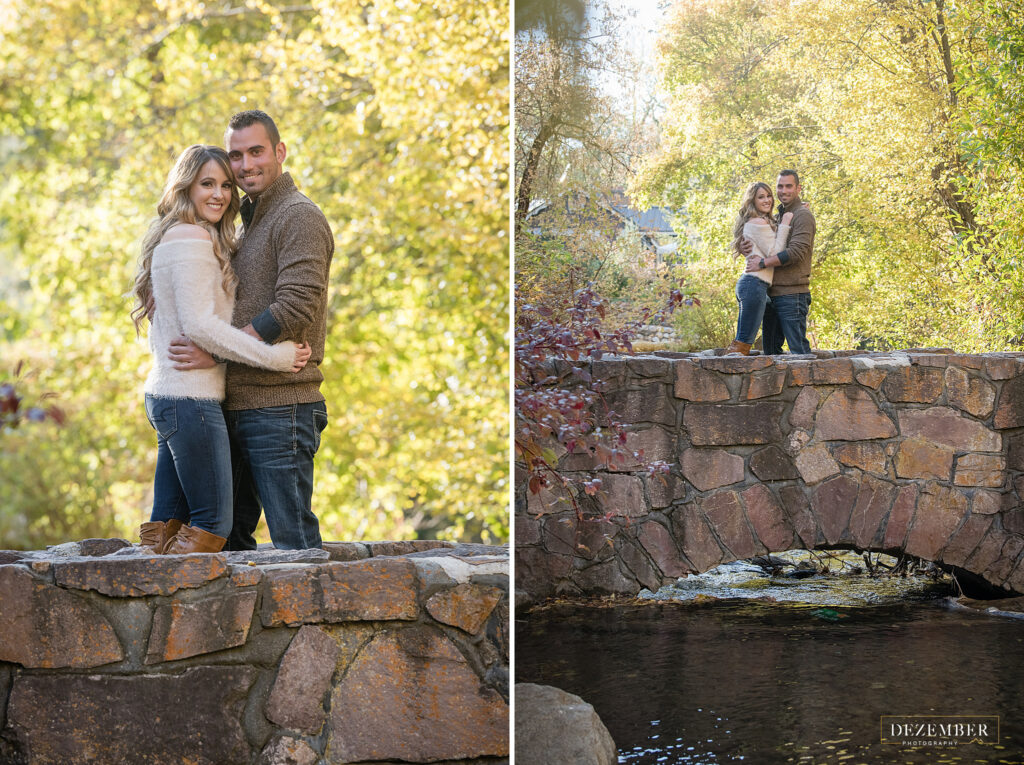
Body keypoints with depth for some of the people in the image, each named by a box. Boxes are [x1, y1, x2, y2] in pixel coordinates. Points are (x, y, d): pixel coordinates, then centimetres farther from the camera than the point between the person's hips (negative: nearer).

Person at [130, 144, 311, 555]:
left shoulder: (174, 237, 20)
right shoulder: (192, 238, -11)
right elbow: (199, 325, -19)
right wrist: (273, 356, -15)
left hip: (165, 394, 10)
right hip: (191, 397, -10)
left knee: (168, 527, 10)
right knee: (213, 525, -9)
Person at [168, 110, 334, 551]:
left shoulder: (299, 217, -8)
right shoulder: (250, 223, 22)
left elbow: (296, 308, -19)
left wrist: (216, 352, -19)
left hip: (280, 409, -10)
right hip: (237, 409, 10)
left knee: (294, 540, -8)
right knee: (227, 534, 12)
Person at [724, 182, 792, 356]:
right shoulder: (759, 224, -10)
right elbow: (774, 254, -11)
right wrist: (784, 225, -8)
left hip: (745, 283, 10)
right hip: (755, 284, -10)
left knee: (742, 340, 10)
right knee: (744, 341, -12)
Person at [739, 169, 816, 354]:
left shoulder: (803, 215, -6)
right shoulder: (777, 217, 20)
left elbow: (796, 252, -19)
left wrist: (763, 263, -18)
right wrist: (743, 247, -7)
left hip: (792, 294, -9)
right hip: (772, 293, 9)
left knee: (798, 348, -10)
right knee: (770, 348, 10)